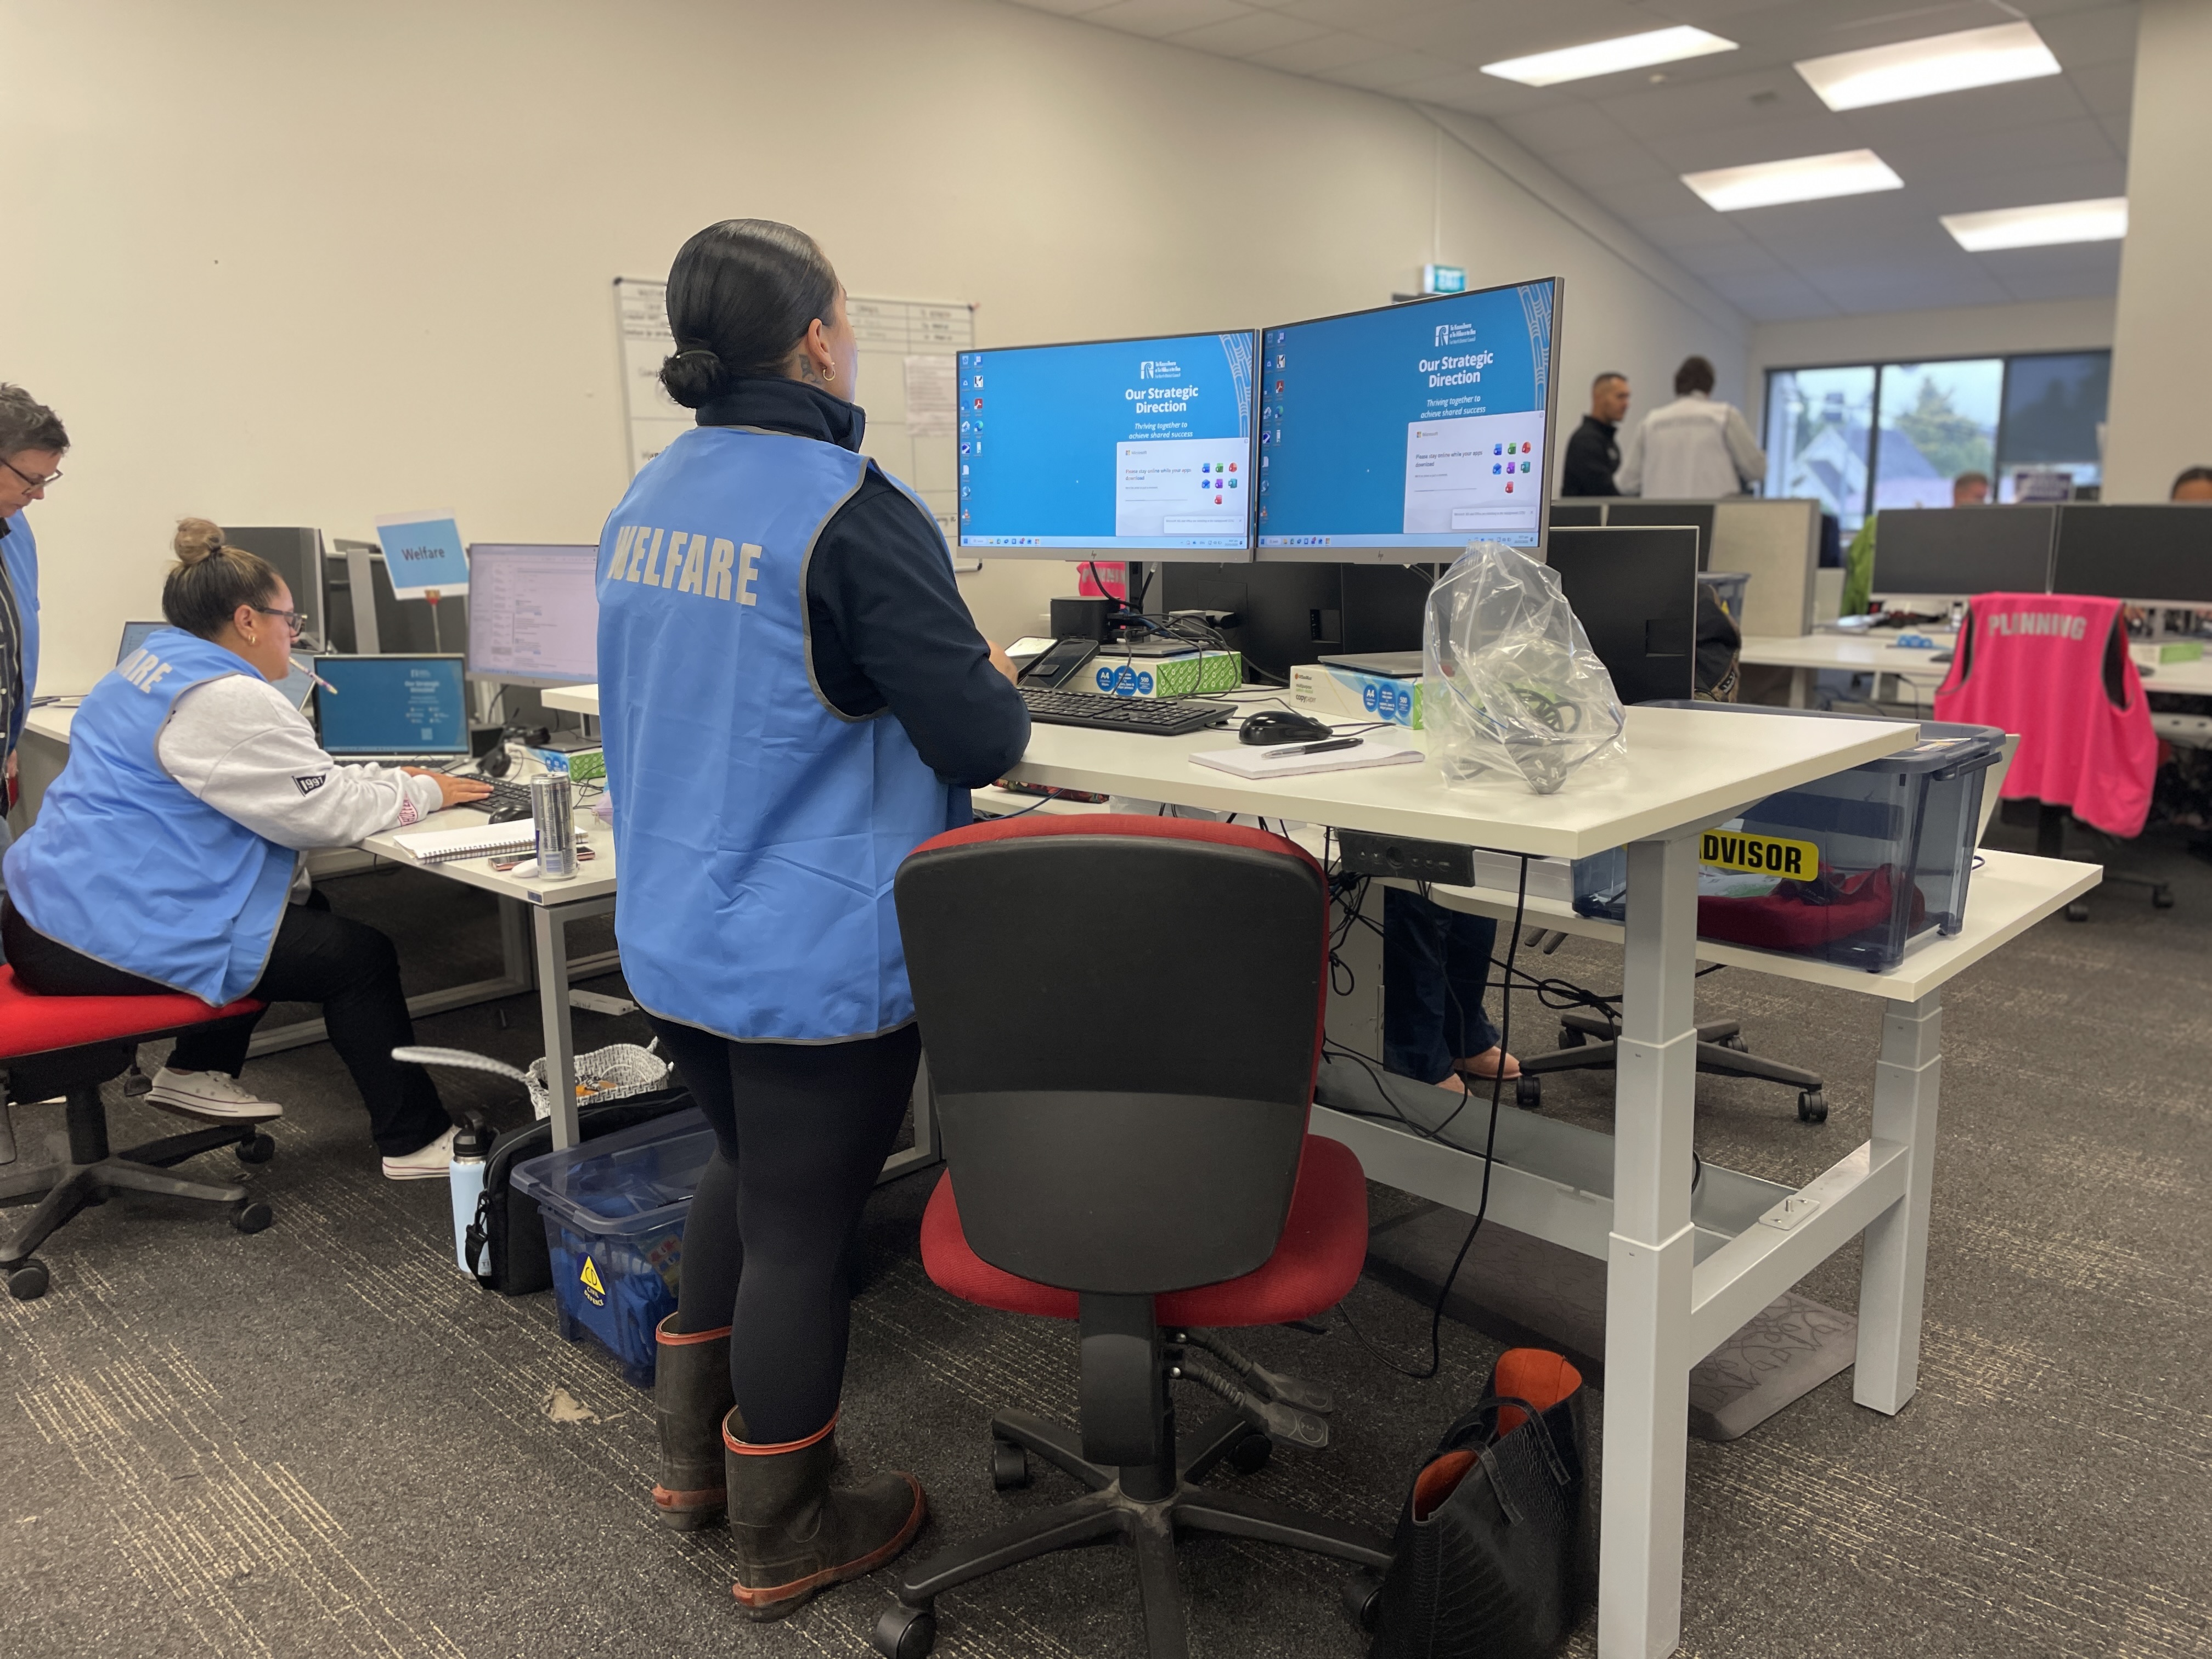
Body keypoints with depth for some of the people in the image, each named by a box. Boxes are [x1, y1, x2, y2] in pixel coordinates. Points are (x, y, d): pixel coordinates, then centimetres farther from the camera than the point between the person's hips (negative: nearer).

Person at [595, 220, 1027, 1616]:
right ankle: (784, 1533, 28)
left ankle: (696, 1458, 42)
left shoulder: (646, 502, 7)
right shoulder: (852, 513, -19)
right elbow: (979, 740, -22)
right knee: (801, 1226, 8)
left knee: (747, 1174, 26)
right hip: (814, 962, -8)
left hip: (675, 937, 8)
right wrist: (1004, 687, 1)